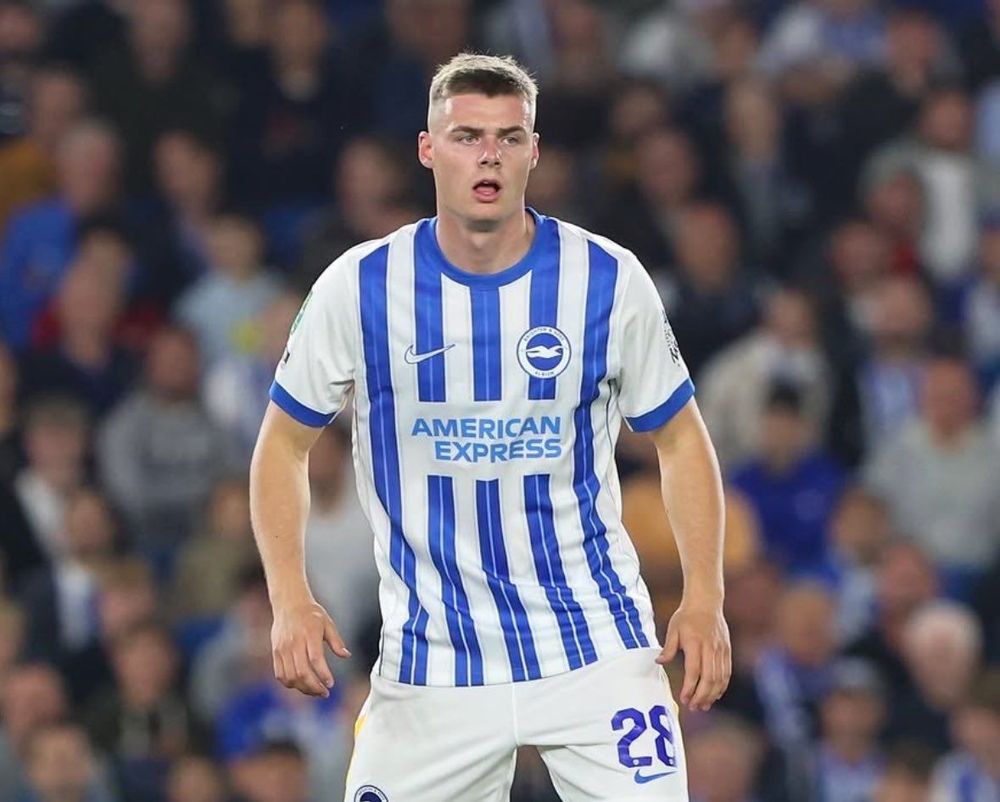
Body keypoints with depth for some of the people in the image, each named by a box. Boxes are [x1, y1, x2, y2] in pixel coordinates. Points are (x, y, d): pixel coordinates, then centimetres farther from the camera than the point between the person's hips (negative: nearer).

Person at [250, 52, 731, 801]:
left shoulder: (608, 281, -4)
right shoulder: (360, 288, -4)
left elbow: (680, 440, 7)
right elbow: (284, 445, 7)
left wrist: (705, 599, -4)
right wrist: (291, 600, -6)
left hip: (593, 644, -1)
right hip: (431, 660, 1)